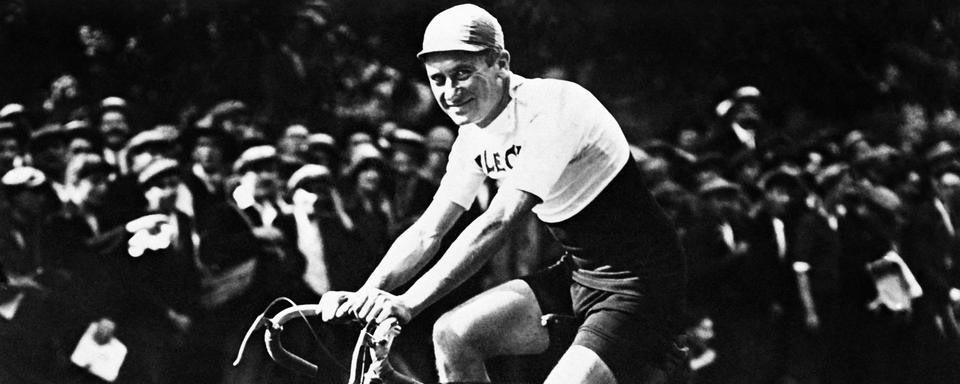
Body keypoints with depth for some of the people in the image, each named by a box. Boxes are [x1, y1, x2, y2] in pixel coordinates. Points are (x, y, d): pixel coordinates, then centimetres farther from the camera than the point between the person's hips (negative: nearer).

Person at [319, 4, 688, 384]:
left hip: (640, 281, -8)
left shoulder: (550, 107, -22)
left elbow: (499, 223, -30)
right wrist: (363, 296, -10)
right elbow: (427, 232, 6)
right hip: (576, 274, 8)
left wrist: (408, 303, -33)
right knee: (452, 336, -3)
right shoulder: (475, 136, 4)